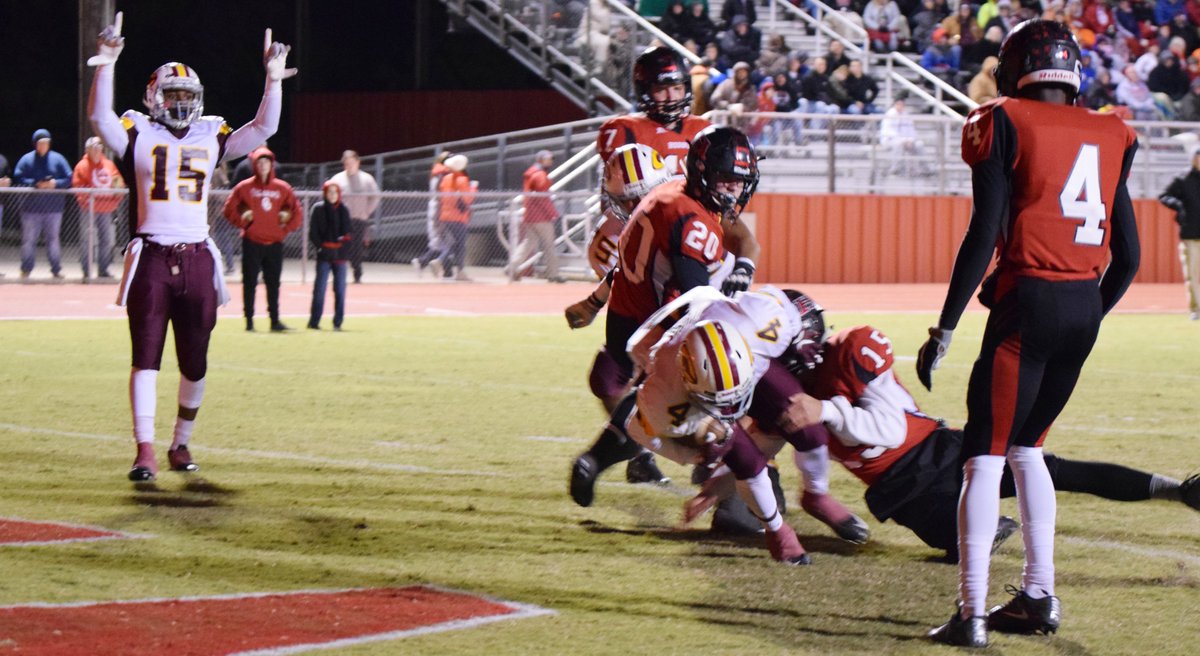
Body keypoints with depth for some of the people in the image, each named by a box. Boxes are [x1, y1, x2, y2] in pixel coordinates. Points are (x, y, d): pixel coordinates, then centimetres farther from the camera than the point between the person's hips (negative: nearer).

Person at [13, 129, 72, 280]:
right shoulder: (27, 159, 3)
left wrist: (55, 184, -14)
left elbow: (68, 178, 4)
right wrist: (35, 184, -16)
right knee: (29, 239, 0)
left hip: (53, 207, 1)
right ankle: (26, 269, 8)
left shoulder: (57, 159, 6)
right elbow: (18, 178, -3)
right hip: (32, 207, -1)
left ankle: (56, 269, 10)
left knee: (53, 238, 4)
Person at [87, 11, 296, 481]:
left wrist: (273, 80, -2)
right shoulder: (139, 135, 2)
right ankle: (144, 451, -6)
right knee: (146, 357, -4)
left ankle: (181, 445, 24)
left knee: (195, 363, 9)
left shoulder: (212, 139, 11)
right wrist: (105, 67, -23)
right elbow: (100, 117, -13)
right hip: (152, 259, -3)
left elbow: (264, 128, 7)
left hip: (197, 260, 3)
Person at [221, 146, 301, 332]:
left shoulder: (282, 188, 6)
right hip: (252, 243, -2)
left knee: (273, 283, 4)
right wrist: (243, 222, -6)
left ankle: (275, 320, 7)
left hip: (274, 243, 2)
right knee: (250, 283, -1)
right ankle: (249, 321, 2)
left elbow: (296, 212, 9)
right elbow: (229, 209, 3)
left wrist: (286, 229, 0)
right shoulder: (245, 187, 1)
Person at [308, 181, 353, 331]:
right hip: (324, 256, -3)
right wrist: (320, 247, -12)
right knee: (320, 289, -4)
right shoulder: (318, 209, 1)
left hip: (340, 255, 3)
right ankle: (314, 322, 1)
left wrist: (344, 240, -8)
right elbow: (313, 233, -1)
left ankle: (338, 322, 8)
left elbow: (350, 232, 13)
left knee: (340, 290, 2)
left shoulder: (343, 210, 11)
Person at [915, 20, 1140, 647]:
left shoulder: (1006, 126, -4)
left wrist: (944, 328, -7)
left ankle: (971, 612, -8)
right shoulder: (1108, 138, 13)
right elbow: (1128, 254, 13)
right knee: (1025, 444, 22)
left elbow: (984, 236, -10)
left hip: (1028, 301, -6)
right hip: (1084, 304, 6)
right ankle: (1039, 595, 21)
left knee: (985, 455, -2)